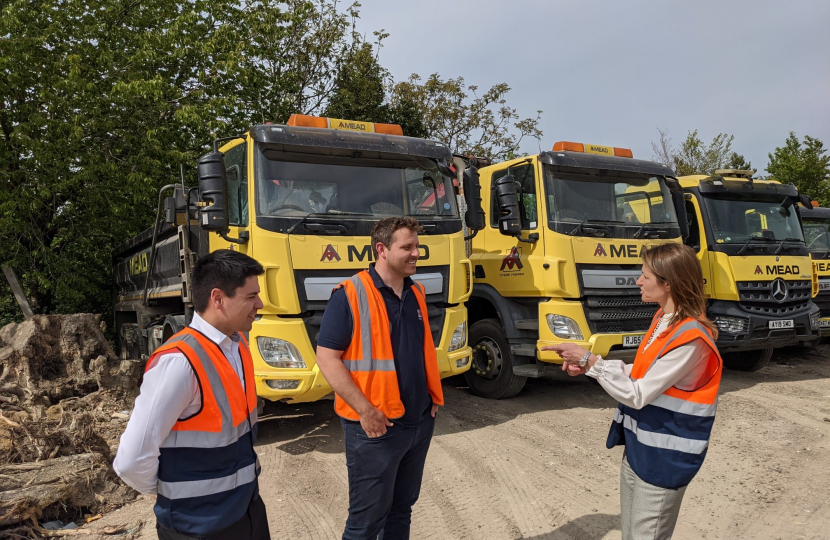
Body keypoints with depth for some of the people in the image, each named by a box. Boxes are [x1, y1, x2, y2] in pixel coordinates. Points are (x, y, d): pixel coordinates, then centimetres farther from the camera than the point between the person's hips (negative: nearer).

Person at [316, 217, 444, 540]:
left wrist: (433, 393, 10)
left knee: (402, 507, 20)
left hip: (420, 422, 7)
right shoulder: (350, 295, -15)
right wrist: (365, 410, -21)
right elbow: (326, 358, -17)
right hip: (376, 427, -7)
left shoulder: (416, 293, 7)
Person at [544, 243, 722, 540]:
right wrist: (589, 366, 1)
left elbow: (638, 395, -23)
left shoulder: (690, 340, -25)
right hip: (638, 446, 8)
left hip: (664, 458, -8)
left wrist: (590, 360, -21)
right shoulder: (663, 319, 3)